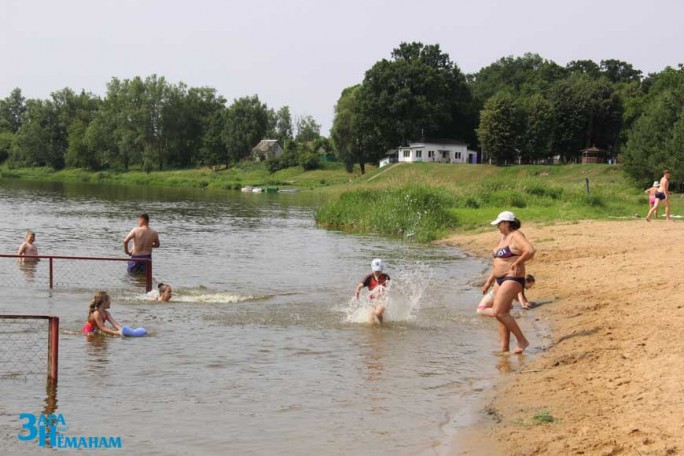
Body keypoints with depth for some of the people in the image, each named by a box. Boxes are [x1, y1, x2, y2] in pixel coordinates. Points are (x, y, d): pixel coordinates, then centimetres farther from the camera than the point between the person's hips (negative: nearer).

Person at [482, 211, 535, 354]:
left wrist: (517, 263, -20)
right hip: (501, 280, 10)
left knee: (498, 312, -18)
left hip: (512, 279, -10)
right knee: (502, 315, 8)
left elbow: (531, 250, -29)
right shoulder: (503, 237, 17)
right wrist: (489, 282, 21)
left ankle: (522, 341, -10)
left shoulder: (516, 235, -12)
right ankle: (504, 349, 11)